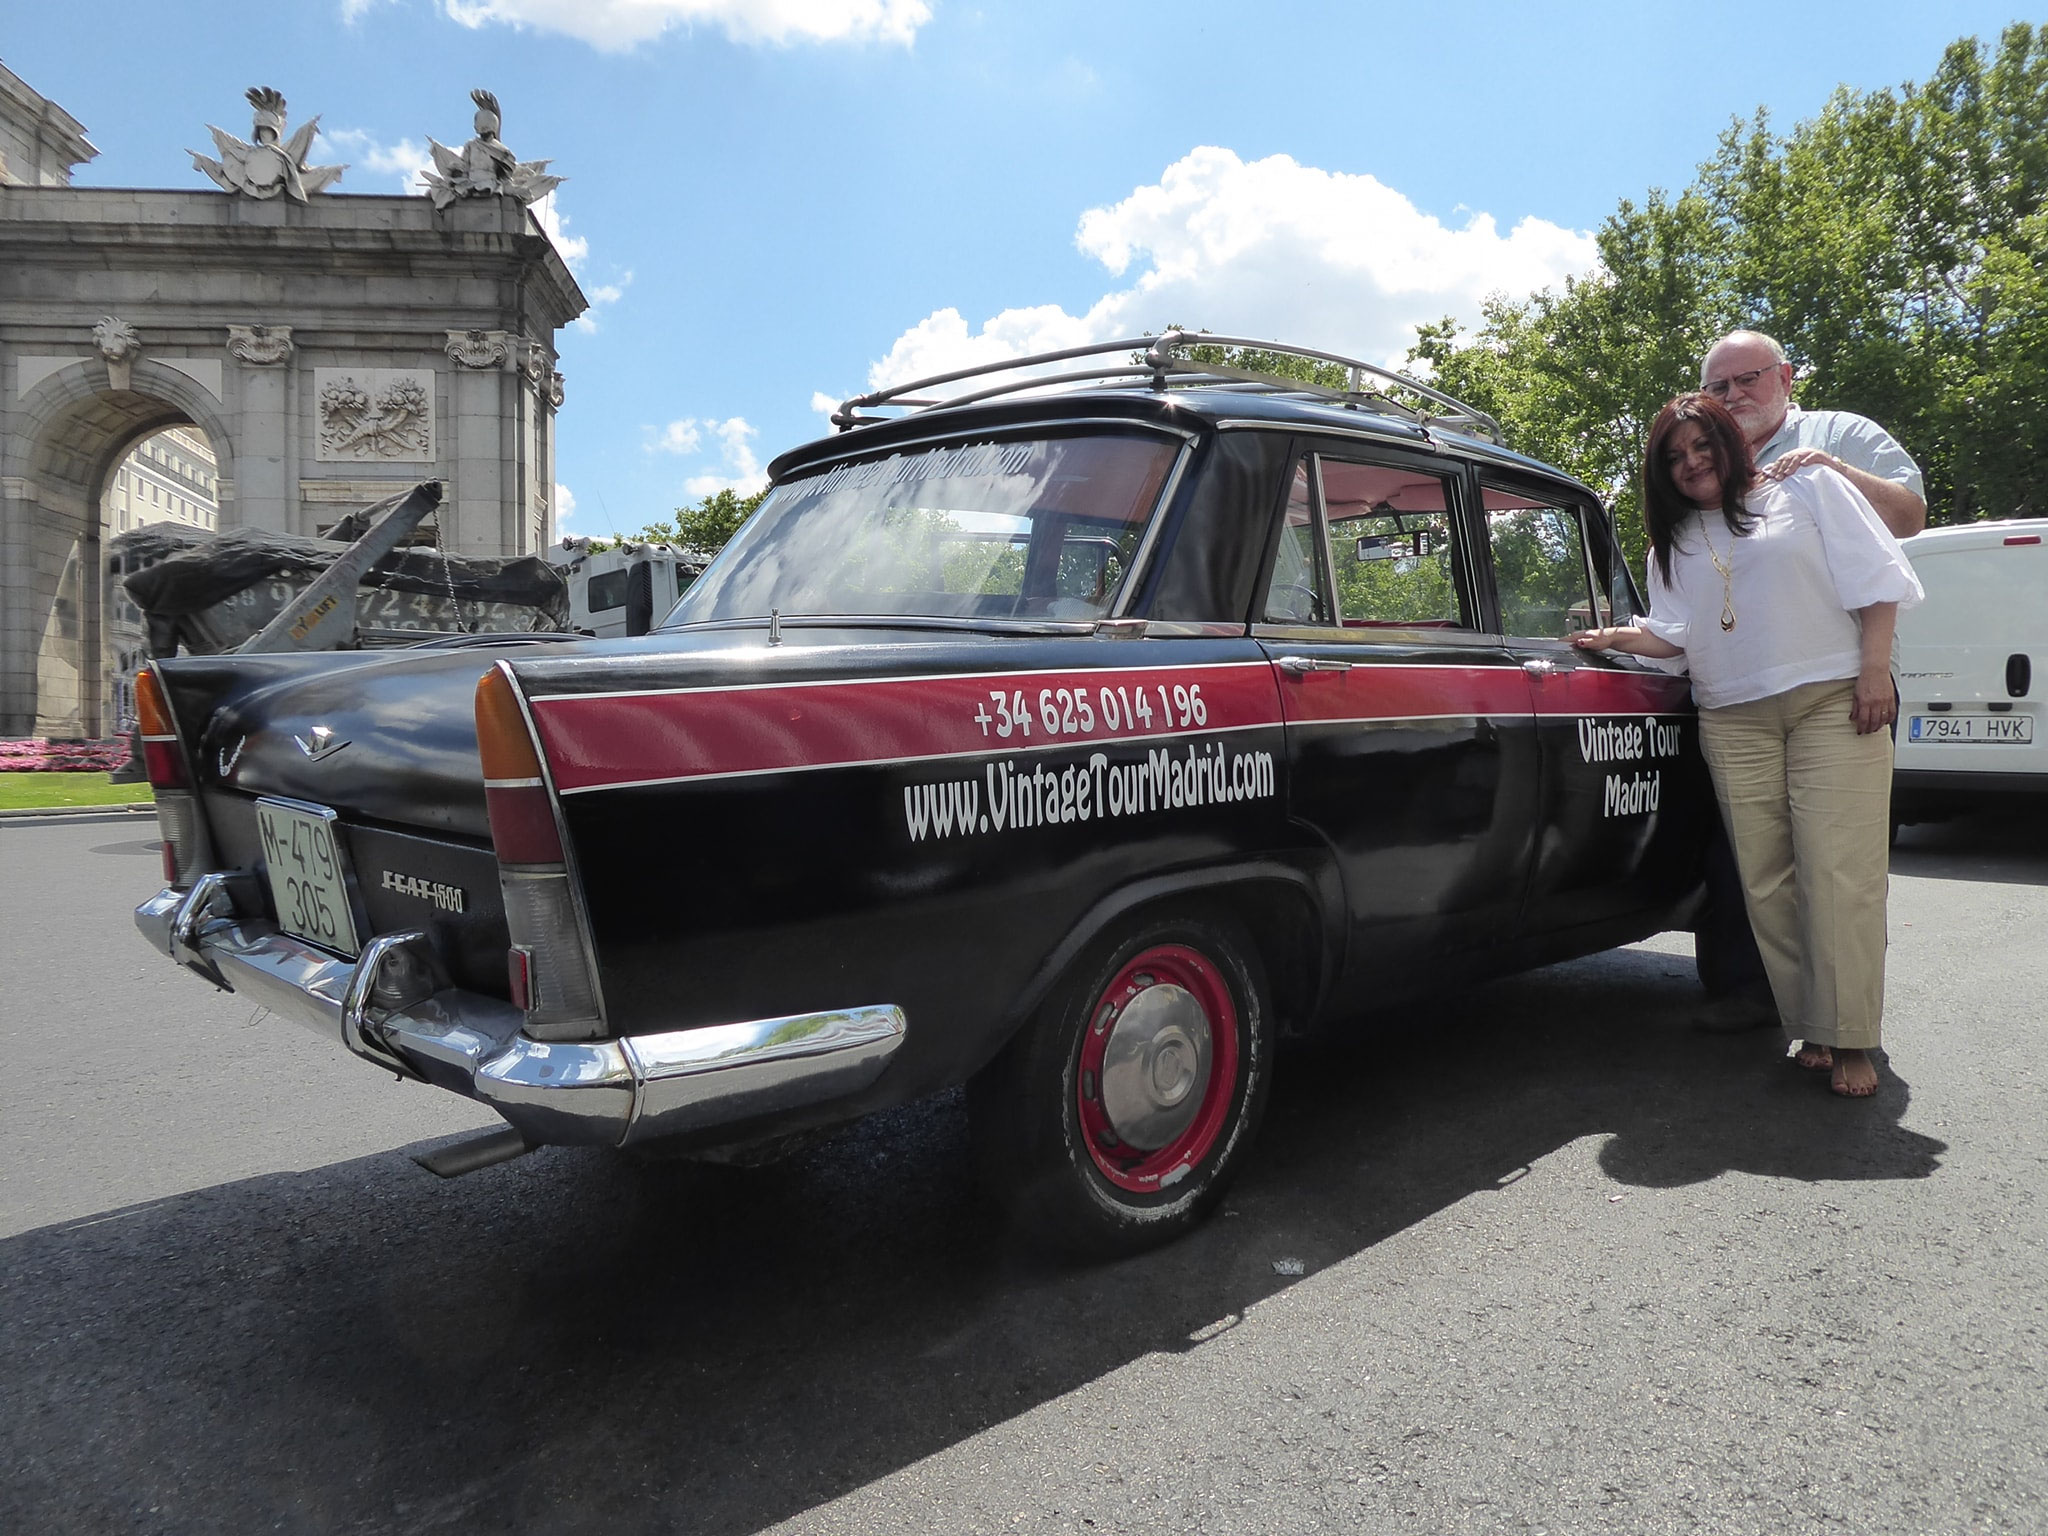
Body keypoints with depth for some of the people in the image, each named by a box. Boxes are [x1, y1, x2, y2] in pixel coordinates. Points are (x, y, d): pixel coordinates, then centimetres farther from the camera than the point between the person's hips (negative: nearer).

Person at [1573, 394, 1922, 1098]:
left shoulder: (1810, 487, 9)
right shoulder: (1673, 543, 18)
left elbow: (1875, 578, 2)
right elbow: (1674, 633, 14)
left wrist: (1875, 670, -7)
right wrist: (1613, 637, -3)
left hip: (1834, 700, -3)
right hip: (1733, 722, 4)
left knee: (1838, 873, -9)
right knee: (1766, 880, -3)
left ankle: (1849, 1039, -4)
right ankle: (1810, 1027, 5)